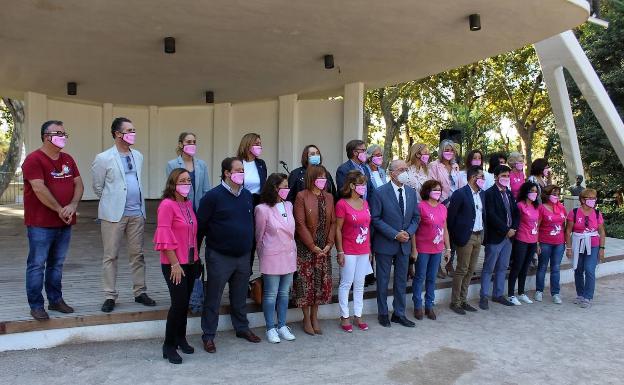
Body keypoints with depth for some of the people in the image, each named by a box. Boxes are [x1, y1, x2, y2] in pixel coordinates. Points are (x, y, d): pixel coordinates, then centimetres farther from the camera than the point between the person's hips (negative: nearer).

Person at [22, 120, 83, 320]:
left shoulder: (68, 159, 12)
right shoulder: (34, 159, -10)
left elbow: (78, 184, 7)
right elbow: (39, 189, -18)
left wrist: (73, 206, -10)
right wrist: (60, 210, -14)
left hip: (64, 223, 7)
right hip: (41, 224, -6)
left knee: (57, 264, 15)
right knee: (37, 265, 1)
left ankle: (56, 300, 26)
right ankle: (36, 305, 10)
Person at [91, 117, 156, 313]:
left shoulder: (138, 156, 9)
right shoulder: (103, 158, -6)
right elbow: (98, 187, 5)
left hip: (137, 212, 4)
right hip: (114, 214, -4)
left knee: (137, 254, 9)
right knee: (110, 256, 4)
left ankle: (140, 292, 19)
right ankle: (110, 296, 13)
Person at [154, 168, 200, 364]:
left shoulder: (188, 203, 9)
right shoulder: (167, 205, -14)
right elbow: (165, 237, -16)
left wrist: (196, 257, 13)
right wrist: (175, 264, -16)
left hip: (190, 262, 7)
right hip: (174, 264, -7)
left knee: (185, 302, 14)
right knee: (179, 302, -6)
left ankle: (181, 338, 31)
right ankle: (169, 346, 9)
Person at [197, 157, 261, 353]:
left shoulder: (247, 195, 6)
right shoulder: (213, 196, -12)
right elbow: (200, 226, -10)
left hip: (243, 256, 5)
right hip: (219, 257, -5)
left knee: (240, 296, 18)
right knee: (213, 298, 5)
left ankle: (242, 328, 34)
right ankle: (208, 335, 17)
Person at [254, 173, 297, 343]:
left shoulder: (289, 205, 4)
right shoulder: (263, 209, -12)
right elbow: (259, 236, -1)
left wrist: (293, 251, 15)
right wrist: (263, 256, 7)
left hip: (289, 255, 5)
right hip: (272, 257, -5)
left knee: (284, 293, 13)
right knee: (271, 294, 5)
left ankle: (282, 326, 25)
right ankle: (271, 328, 18)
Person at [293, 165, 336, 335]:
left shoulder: (329, 197, 8)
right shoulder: (301, 196, -8)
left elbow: (333, 222, 6)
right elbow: (300, 224, -12)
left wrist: (329, 244, -5)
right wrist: (313, 246, -14)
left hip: (324, 248, 5)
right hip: (305, 247, -5)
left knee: (322, 282, 8)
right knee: (305, 282, 1)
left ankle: (314, 317, 24)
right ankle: (306, 319, 17)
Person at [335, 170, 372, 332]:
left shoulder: (365, 203, 8)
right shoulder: (342, 204, -11)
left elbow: (367, 227, 12)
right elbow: (338, 229, -10)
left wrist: (369, 249, 12)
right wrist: (340, 252, -12)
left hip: (364, 251, 6)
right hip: (348, 251, -6)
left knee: (359, 284, 13)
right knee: (346, 284, 3)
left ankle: (358, 316, 23)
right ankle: (344, 317, 15)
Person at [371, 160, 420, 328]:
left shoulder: (411, 193, 5)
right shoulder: (380, 192, -11)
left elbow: (416, 217, 10)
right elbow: (375, 218, -13)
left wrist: (408, 233, -8)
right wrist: (395, 234, -17)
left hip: (404, 244, 5)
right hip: (385, 243, -5)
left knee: (402, 281, 13)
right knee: (383, 281, 8)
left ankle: (399, 314, 25)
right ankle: (383, 314, 23)